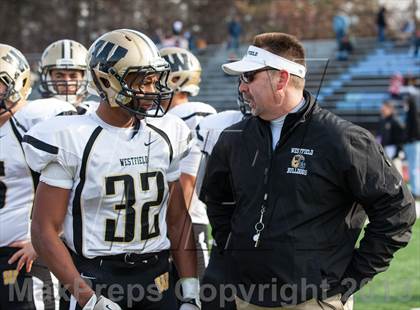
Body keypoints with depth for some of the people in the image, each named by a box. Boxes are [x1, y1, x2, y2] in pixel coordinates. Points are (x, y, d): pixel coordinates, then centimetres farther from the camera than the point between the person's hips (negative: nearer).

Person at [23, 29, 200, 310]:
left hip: (158, 278, 4)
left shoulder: (164, 139, 6)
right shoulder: (72, 141, -10)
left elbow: (178, 219, 11)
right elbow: (45, 231, -10)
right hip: (96, 281, -4)